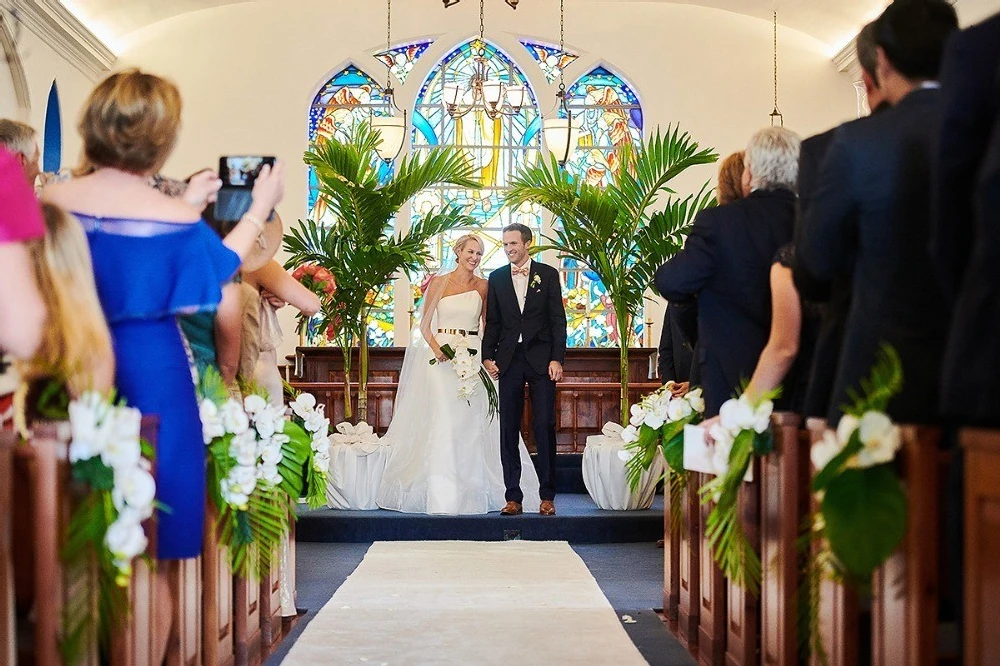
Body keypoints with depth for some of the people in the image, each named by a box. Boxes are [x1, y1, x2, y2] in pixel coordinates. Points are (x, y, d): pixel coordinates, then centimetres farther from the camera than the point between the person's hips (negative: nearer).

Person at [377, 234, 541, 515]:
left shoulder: (484, 286, 8)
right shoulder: (439, 282, 3)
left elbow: (488, 325, 12)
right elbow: (425, 323, 3)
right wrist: (436, 348, -14)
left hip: (474, 357, 2)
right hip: (442, 356, -2)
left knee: (472, 423, -1)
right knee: (442, 422, -8)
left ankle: (472, 489, 8)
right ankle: (441, 493, -4)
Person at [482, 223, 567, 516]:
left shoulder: (548, 274, 5)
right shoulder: (497, 278, 11)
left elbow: (558, 319, 1)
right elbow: (492, 322, 12)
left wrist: (557, 359, -7)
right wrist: (487, 356, 2)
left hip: (541, 359, -2)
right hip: (509, 360, 2)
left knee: (544, 426, -3)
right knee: (508, 429, 2)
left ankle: (547, 495, 5)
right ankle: (513, 497, 7)